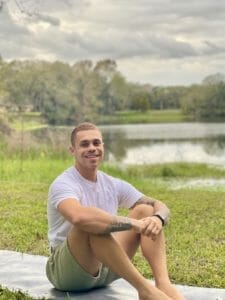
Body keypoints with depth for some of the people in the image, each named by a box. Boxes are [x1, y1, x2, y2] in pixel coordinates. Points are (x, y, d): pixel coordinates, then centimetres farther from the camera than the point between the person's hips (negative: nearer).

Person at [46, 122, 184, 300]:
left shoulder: (113, 185, 6)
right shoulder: (63, 185, -17)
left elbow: (159, 206, 3)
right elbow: (79, 217, -40)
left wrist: (157, 218, -22)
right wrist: (133, 223, -35)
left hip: (106, 269, 7)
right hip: (66, 270, -7)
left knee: (146, 210, -7)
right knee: (90, 224, -36)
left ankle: (163, 284, -26)